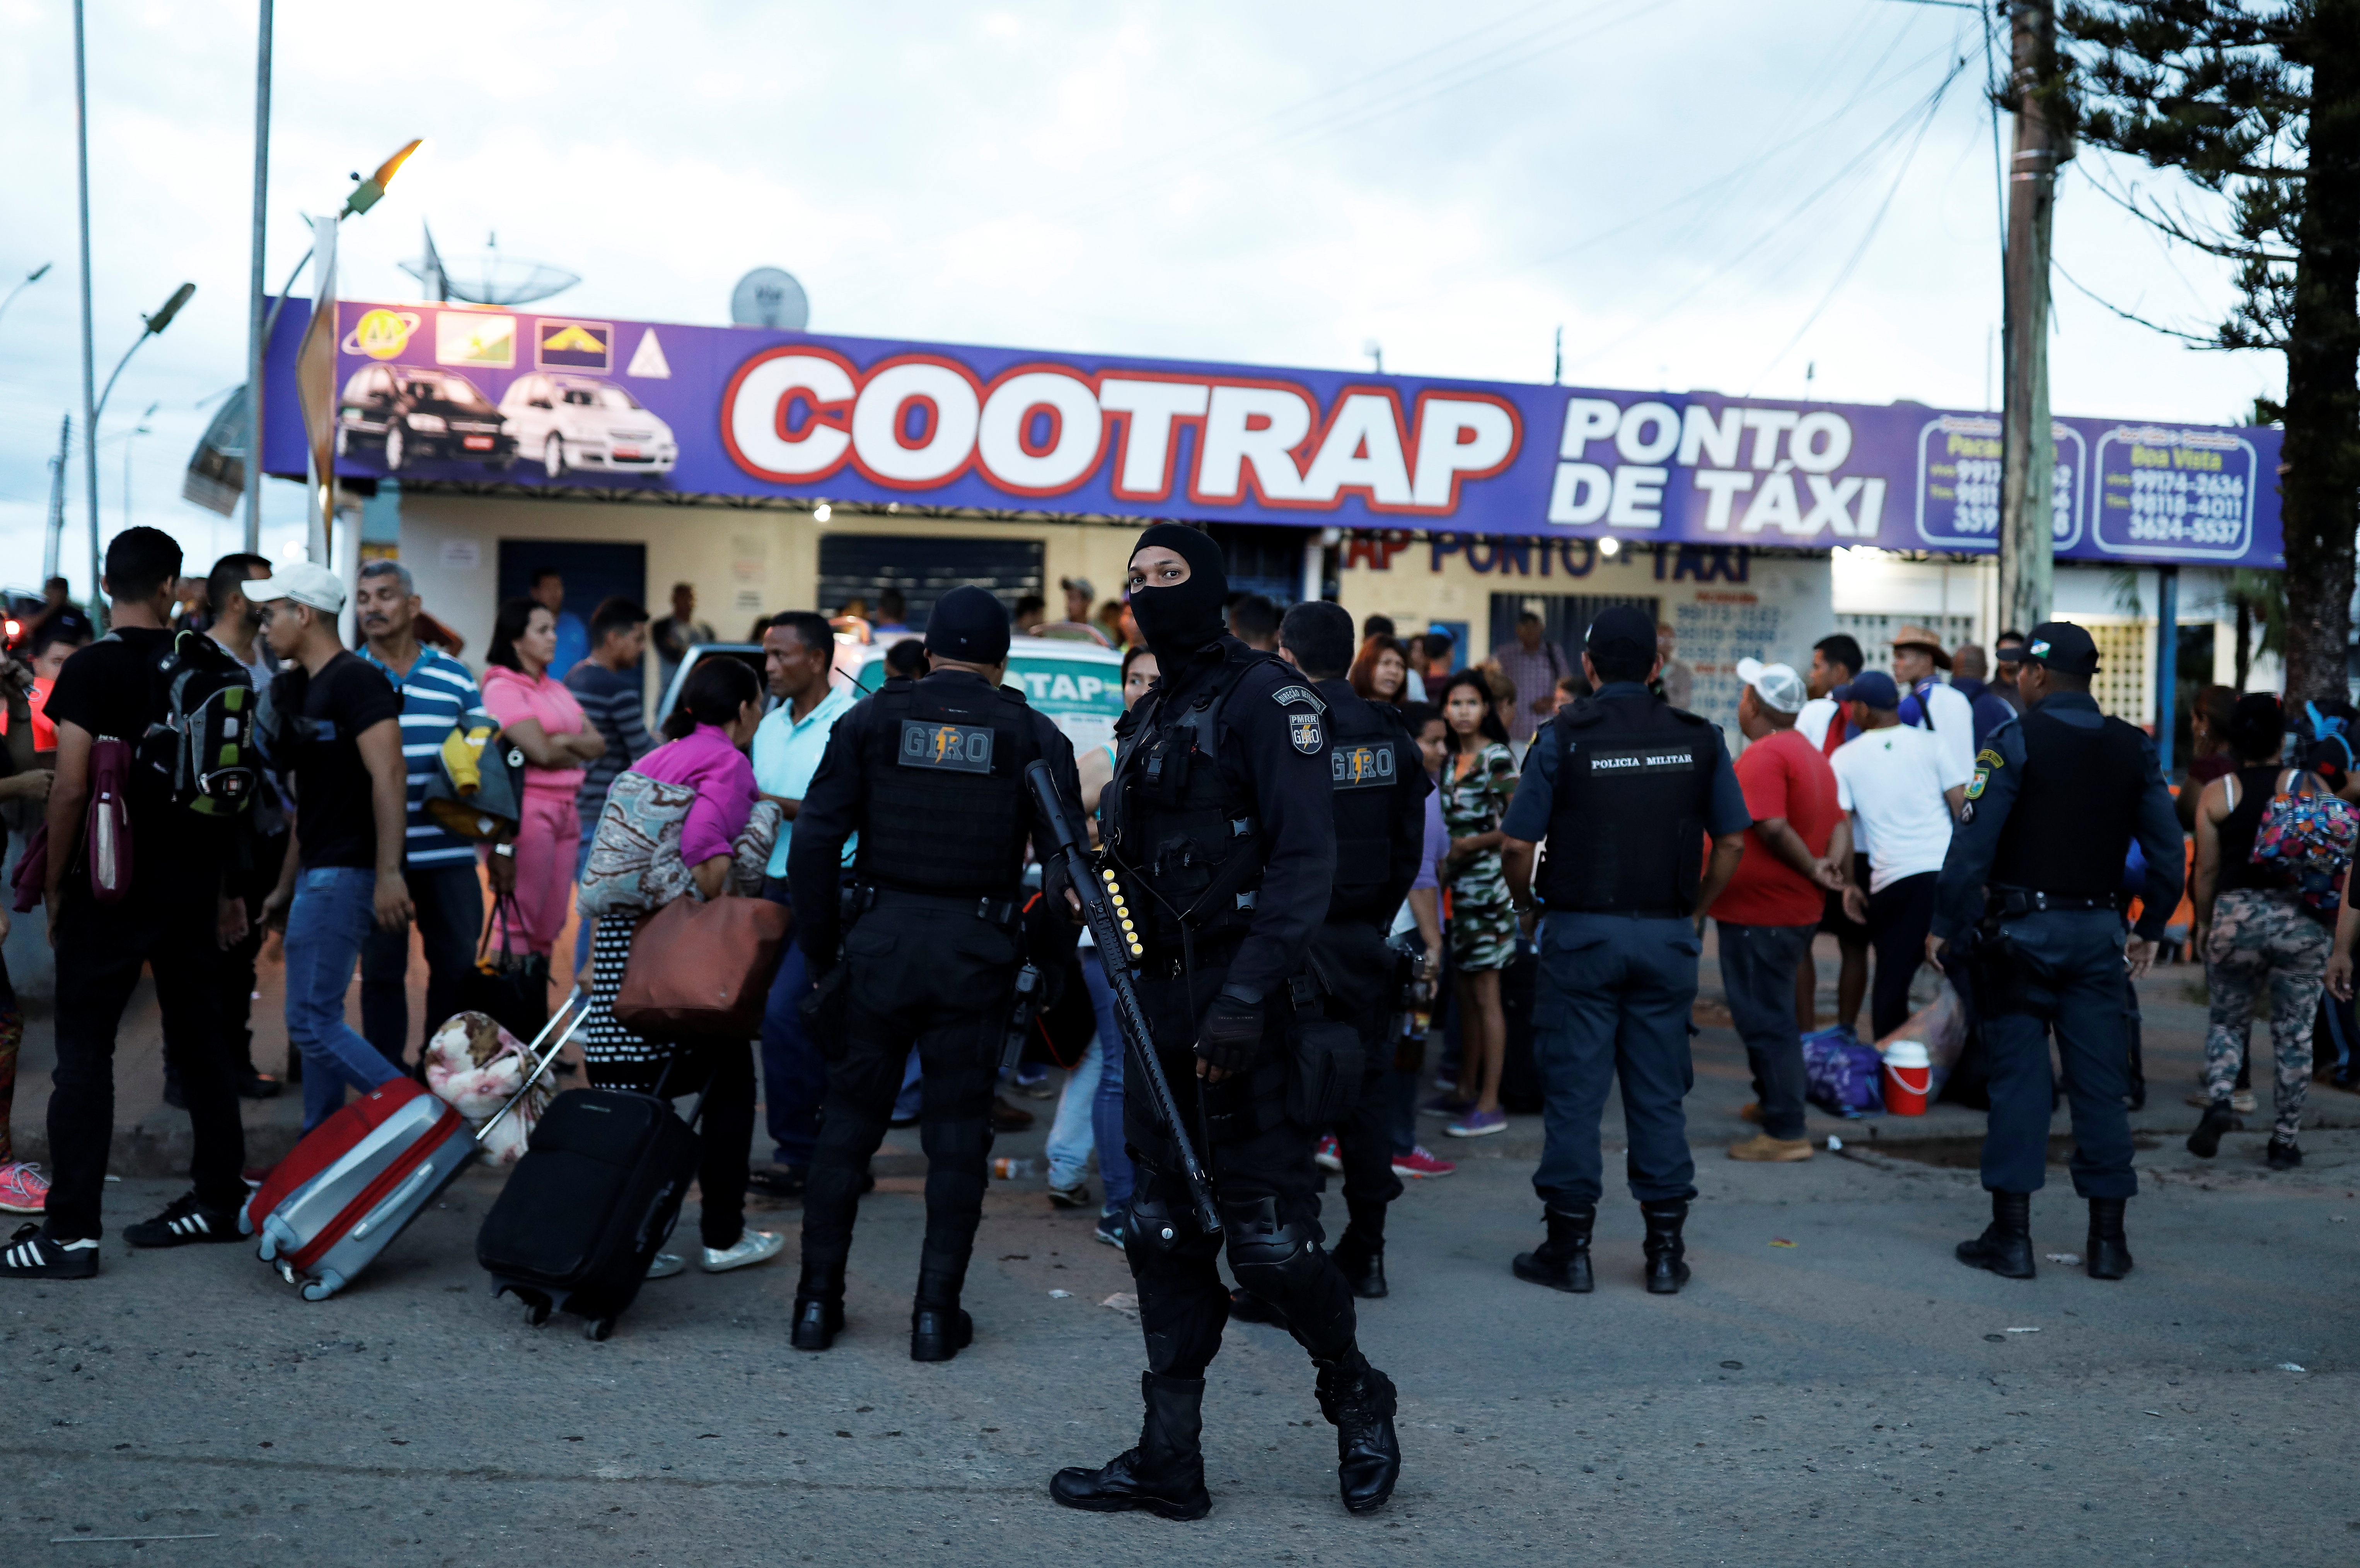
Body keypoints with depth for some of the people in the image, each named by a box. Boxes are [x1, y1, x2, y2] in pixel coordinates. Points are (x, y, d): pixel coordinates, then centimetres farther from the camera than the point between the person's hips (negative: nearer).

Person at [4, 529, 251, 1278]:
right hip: (192, 884, 5)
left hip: (113, 886, -5)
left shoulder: (92, 669, -10)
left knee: (84, 1052, -1)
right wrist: (225, 886, 17)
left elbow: (70, 787, -14)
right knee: (200, 1042, 13)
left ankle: (71, 1230, -2)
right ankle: (218, 1197, 21)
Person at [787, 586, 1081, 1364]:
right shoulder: (1033, 735, 2)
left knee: (848, 1122, 11)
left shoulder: (871, 719, 2)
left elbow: (815, 842, -3)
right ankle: (937, 1312, 9)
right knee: (957, 1132, 7)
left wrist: (820, 952, 4)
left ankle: (818, 1299, 16)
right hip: (976, 952, 0)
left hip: (880, 945, 1)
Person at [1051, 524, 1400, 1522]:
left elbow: (1305, 860, -16)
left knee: (1268, 1237, -5)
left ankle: (1358, 1402, 20)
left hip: (1242, 1004, -8)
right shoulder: (1150, 718, 17)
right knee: (1165, 1234, 9)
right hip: (1163, 1002, 8)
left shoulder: (1265, 698, -7)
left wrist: (1245, 999, -23)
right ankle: (1169, 1462, 16)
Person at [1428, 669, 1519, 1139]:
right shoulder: (1449, 759, 13)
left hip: (1487, 884, -7)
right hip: (1456, 885, 8)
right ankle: (1465, 1092, 22)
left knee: (1485, 995, -5)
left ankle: (1489, 1105, -1)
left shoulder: (1496, 758, -10)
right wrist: (1443, 856, 4)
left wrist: (1468, 846, -11)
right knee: (1462, 991, 12)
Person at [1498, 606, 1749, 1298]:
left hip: (1582, 931, -2)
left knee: (1574, 1090, 4)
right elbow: (1733, 839, 6)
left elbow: (1518, 843, -9)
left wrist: (1526, 901, 9)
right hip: (1667, 936, 3)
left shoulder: (1565, 736, -6)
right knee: (1659, 1093, 9)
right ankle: (1665, 1251, 14)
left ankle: (1569, 1247, 8)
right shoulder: (1698, 739, 3)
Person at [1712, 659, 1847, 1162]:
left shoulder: (1762, 756, -18)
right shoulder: (1811, 753, 15)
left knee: (1764, 1020, -5)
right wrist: (1833, 864, -2)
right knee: (1773, 1016, 23)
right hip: (1798, 911, 10)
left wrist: (1813, 871, -15)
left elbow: (1772, 827, -26)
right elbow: (1840, 821, 13)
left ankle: (1785, 1132, -3)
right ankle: (1773, 1102, 36)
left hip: (1759, 911, -10)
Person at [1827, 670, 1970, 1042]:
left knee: (1891, 983, 10)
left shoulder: (1845, 758, 5)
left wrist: (1848, 883, 9)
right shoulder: (1931, 744, 6)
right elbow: (1963, 808, 3)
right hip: (1949, 870, 1)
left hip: (1894, 879, -1)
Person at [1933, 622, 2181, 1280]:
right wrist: (2150, 928, 17)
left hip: (2022, 928, -4)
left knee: (2018, 1077, 0)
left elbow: (1974, 843, -14)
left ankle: (2011, 1233, 3)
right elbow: (2167, 849, 7)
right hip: (2097, 931, 4)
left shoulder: (2015, 742, -9)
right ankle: (2108, 1238, 11)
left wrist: (1946, 924, -6)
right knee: (2099, 1082, 7)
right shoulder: (2133, 749, 6)